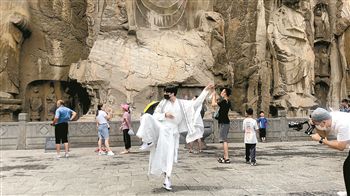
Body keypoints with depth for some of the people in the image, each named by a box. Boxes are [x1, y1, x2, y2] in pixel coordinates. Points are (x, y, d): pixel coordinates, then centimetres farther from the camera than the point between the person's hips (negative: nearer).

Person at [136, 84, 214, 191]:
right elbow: (155, 115, 5)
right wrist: (164, 115, -14)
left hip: (170, 132, -1)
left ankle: (167, 180, 9)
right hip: (160, 127, 1)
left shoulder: (182, 104, 4)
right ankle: (149, 141, -17)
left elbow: (196, 102, 2)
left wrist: (206, 90, -2)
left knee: (169, 156, -4)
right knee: (147, 117, -23)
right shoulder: (163, 102, 5)